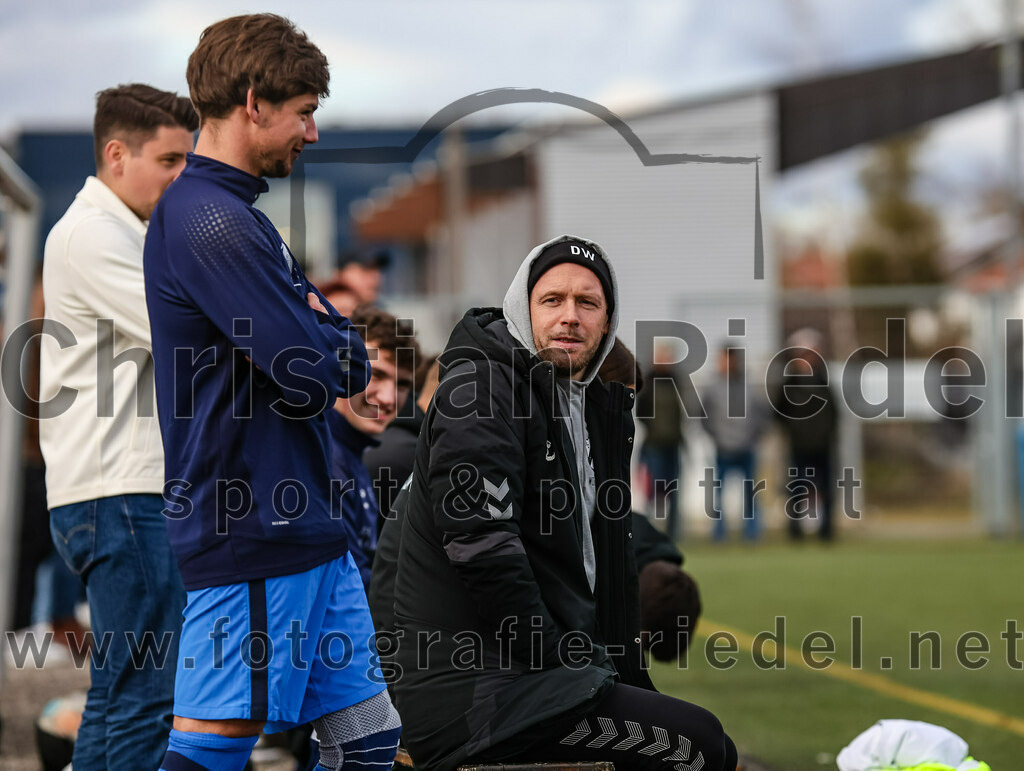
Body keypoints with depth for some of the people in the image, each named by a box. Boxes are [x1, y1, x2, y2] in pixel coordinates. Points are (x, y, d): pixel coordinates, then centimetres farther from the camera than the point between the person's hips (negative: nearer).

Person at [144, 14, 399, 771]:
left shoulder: (237, 217, 18)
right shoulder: (209, 221, -16)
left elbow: (350, 369, 20)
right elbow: (317, 373, -20)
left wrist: (325, 336, -1)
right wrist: (331, 336, 2)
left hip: (309, 536, 10)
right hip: (253, 538, -10)